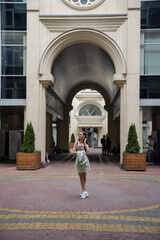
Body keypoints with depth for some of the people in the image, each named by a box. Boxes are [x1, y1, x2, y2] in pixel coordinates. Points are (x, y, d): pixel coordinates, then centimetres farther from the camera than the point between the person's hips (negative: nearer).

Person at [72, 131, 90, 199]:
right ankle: (84, 191, 5)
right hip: (78, 160, 1)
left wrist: (84, 143, -7)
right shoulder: (76, 143, 7)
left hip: (84, 160, -1)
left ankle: (83, 189, 19)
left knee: (84, 176, 4)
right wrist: (78, 152, -16)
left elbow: (87, 150, -16)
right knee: (81, 176, 1)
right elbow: (73, 152, -1)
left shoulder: (86, 144, 4)